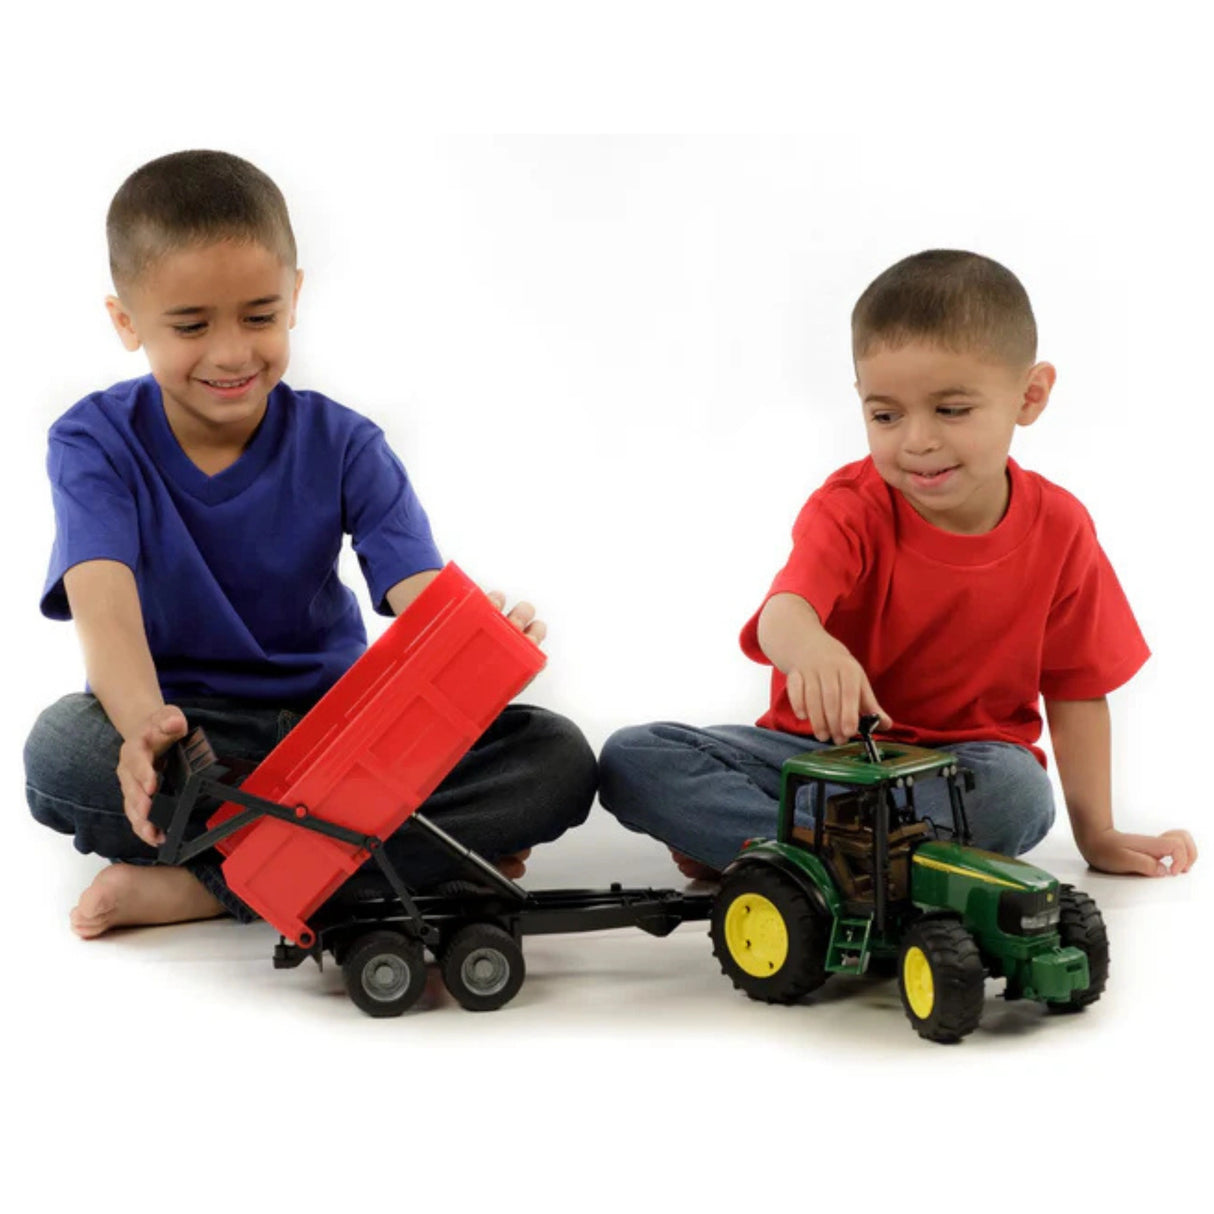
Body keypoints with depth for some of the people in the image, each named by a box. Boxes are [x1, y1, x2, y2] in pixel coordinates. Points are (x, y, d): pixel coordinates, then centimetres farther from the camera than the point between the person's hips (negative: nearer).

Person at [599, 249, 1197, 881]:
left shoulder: (1059, 529, -6)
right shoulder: (849, 508, -13)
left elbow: (1076, 691, 3)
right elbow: (782, 612, -35)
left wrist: (1097, 835, 0)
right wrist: (806, 646, -60)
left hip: (962, 764, 1)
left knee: (1018, 788, -37)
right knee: (630, 759, -20)